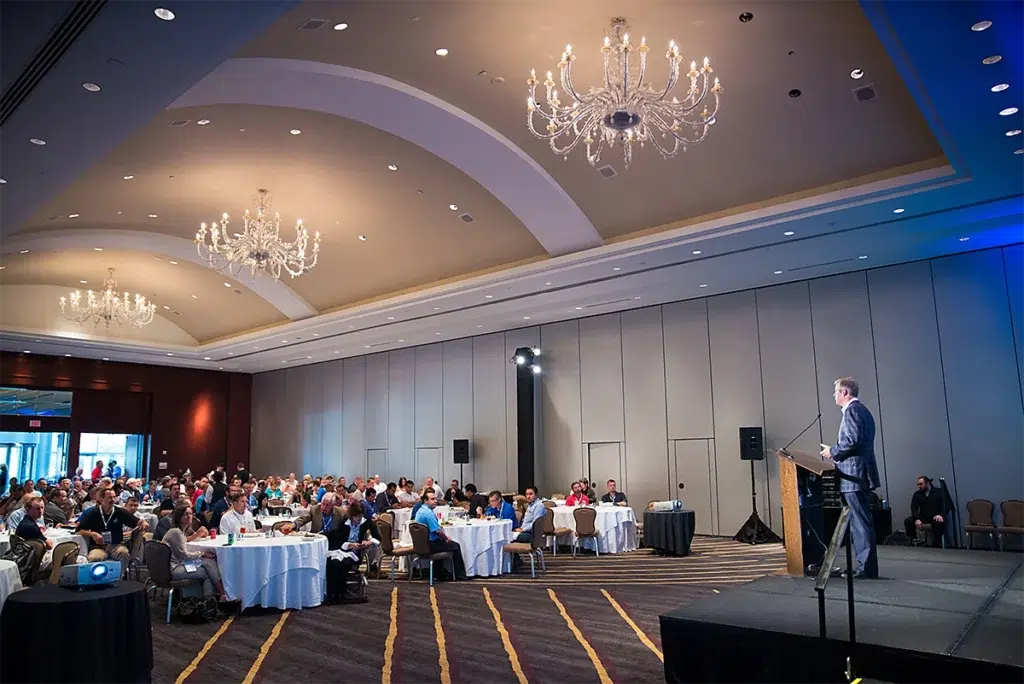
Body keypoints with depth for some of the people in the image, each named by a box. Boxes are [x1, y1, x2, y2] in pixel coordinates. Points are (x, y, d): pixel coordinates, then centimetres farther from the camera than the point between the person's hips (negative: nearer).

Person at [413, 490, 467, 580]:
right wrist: (447, 538, -5)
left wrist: (444, 537, 9)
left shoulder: (421, 510, 8)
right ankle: (460, 575, 17)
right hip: (430, 545, -10)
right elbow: (438, 531, -24)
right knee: (456, 546, 6)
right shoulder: (428, 512, -24)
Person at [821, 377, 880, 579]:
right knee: (859, 521, 14)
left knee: (861, 522, -6)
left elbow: (852, 441, -22)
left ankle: (867, 568, -2)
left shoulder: (852, 410, -12)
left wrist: (832, 451, -8)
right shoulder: (862, 410, 19)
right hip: (861, 473, 10)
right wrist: (837, 452, 17)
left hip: (854, 475, -10)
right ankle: (866, 566, 18)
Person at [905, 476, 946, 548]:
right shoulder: (917, 494, 7)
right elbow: (913, 508, -2)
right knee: (908, 521, -21)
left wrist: (940, 515, -26)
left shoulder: (938, 492, 1)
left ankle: (936, 545, -24)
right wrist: (917, 519, -20)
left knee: (939, 523, -38)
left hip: (935, 517, -3)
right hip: (923, 517, 3)